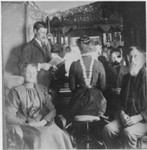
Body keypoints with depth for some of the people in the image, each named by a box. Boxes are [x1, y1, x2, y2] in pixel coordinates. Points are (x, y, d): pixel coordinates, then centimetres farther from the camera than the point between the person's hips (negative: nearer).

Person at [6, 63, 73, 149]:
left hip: (44, 124, 4)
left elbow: (52, 110, 12)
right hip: (26, 126, -3)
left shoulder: (42, 89, 17)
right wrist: (27, 123, -16)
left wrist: (44, 121, -8)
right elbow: (9, 117, -3)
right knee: (41, 137, -36)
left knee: (61, 136, -28)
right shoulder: (16, 91, 3)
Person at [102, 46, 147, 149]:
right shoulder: (127, 78, 15)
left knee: (128, 133, -33)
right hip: (127, 118, 6)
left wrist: (138, 117, -18)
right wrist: (122, 114, 1)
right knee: (108, 129, -18)